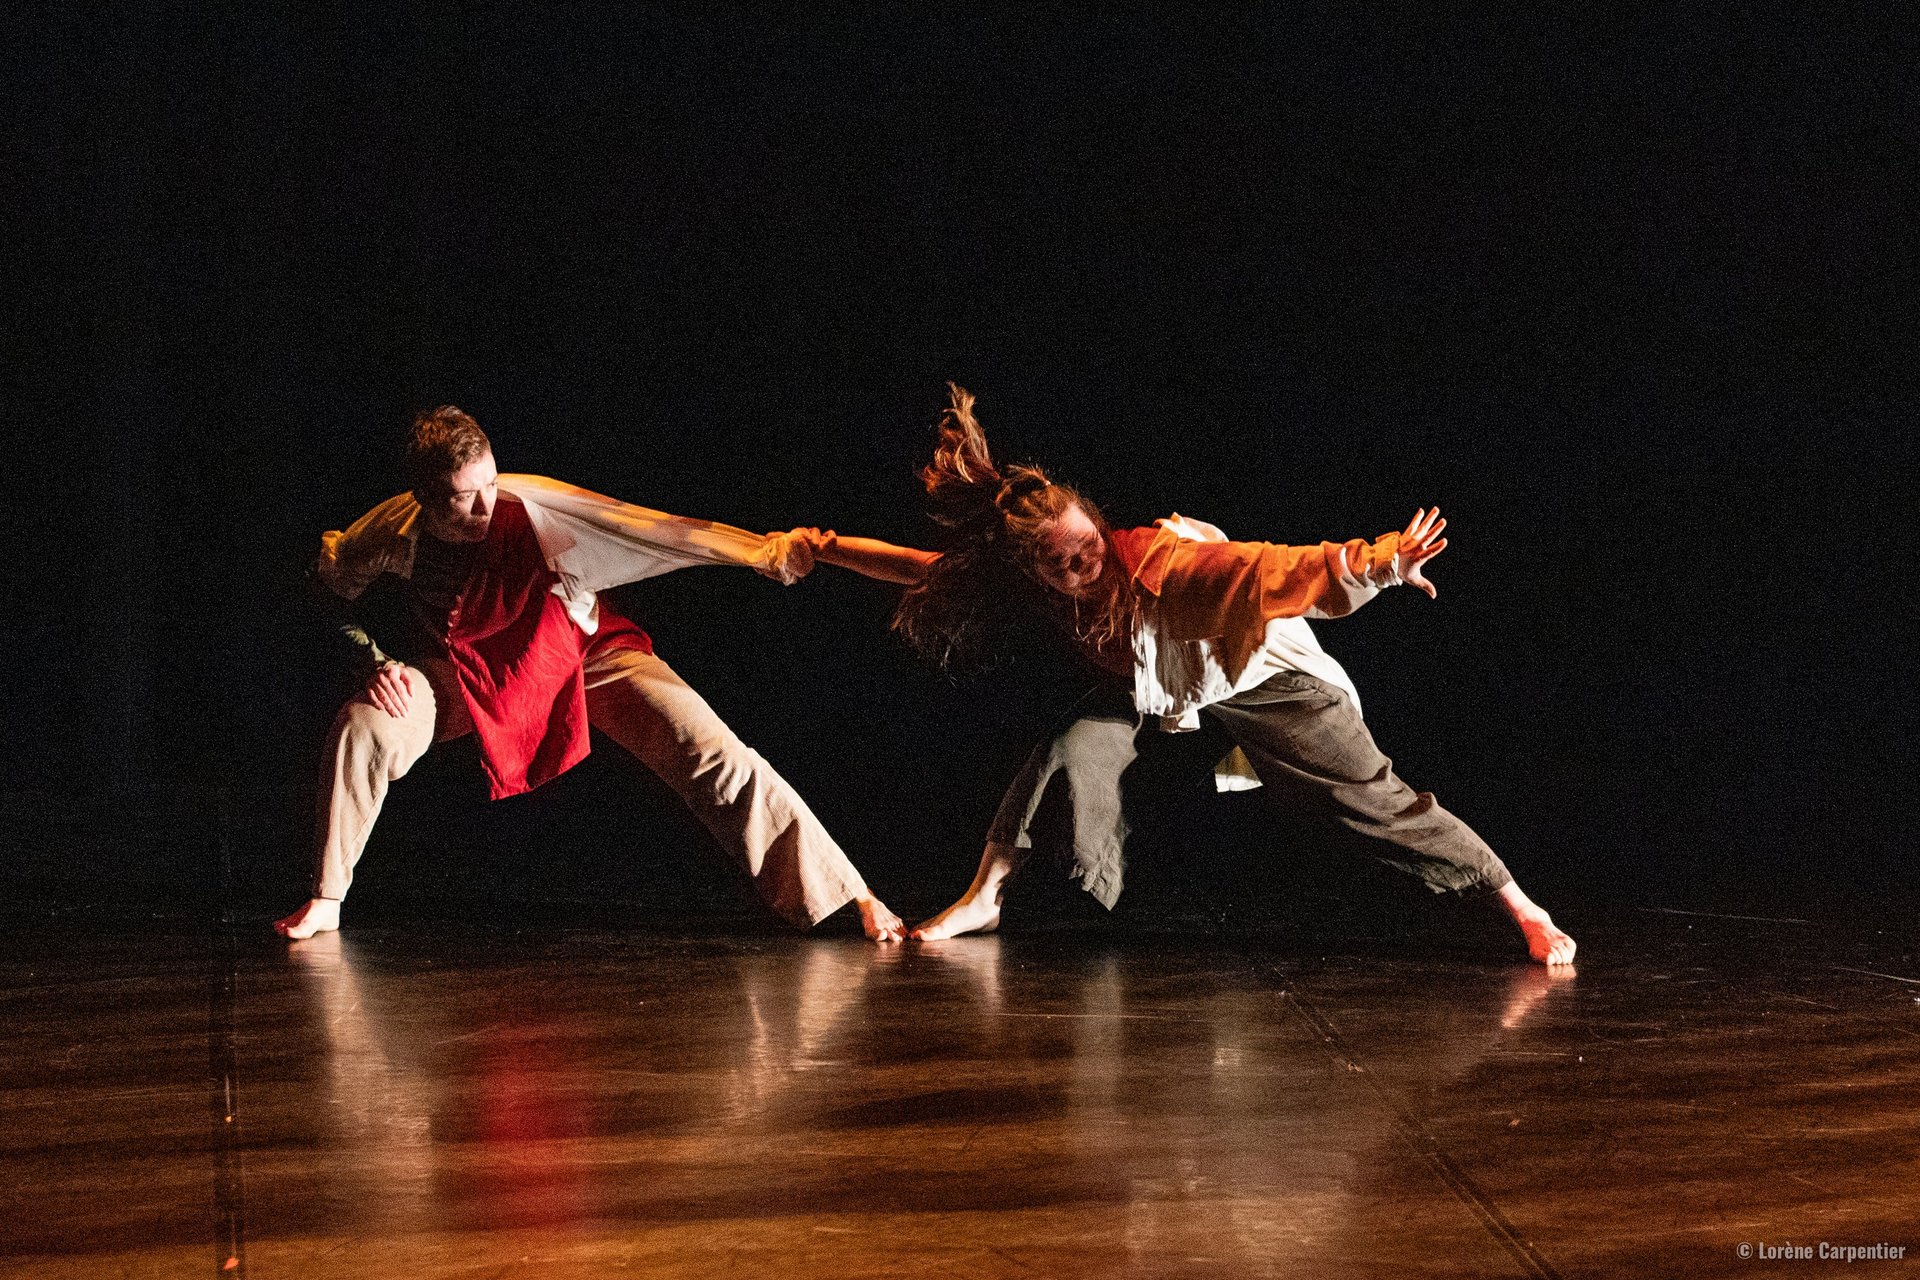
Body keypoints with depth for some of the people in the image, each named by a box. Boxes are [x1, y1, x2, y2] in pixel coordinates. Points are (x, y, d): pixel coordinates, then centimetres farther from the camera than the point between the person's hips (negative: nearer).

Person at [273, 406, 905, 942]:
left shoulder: (530, 507, -32)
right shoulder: (391, 533, -24)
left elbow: (646, 528, -40)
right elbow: (330, 585, -1)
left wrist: (763, 550, -48)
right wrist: (375, 660, -15)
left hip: (583, 654, -2)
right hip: (461, 670, 2)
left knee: (718, 759, -16)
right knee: (364, 726, -24)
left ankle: (852, 897, -7)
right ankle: (325, 901, -4)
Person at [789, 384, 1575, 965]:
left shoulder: (1162, 564, -41)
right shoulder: (1028, 580, -23)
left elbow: (1280, 573, -52)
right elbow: (928, 571, -9)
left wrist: (1377, 566, -66)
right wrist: (825, 548, -7)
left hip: (1262, 675, -4)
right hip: (1156, 688, 5)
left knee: (1374, 799, -5)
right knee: (1075, 746, -19)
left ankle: (1520, 906, 7)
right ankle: (984, 899, -4)